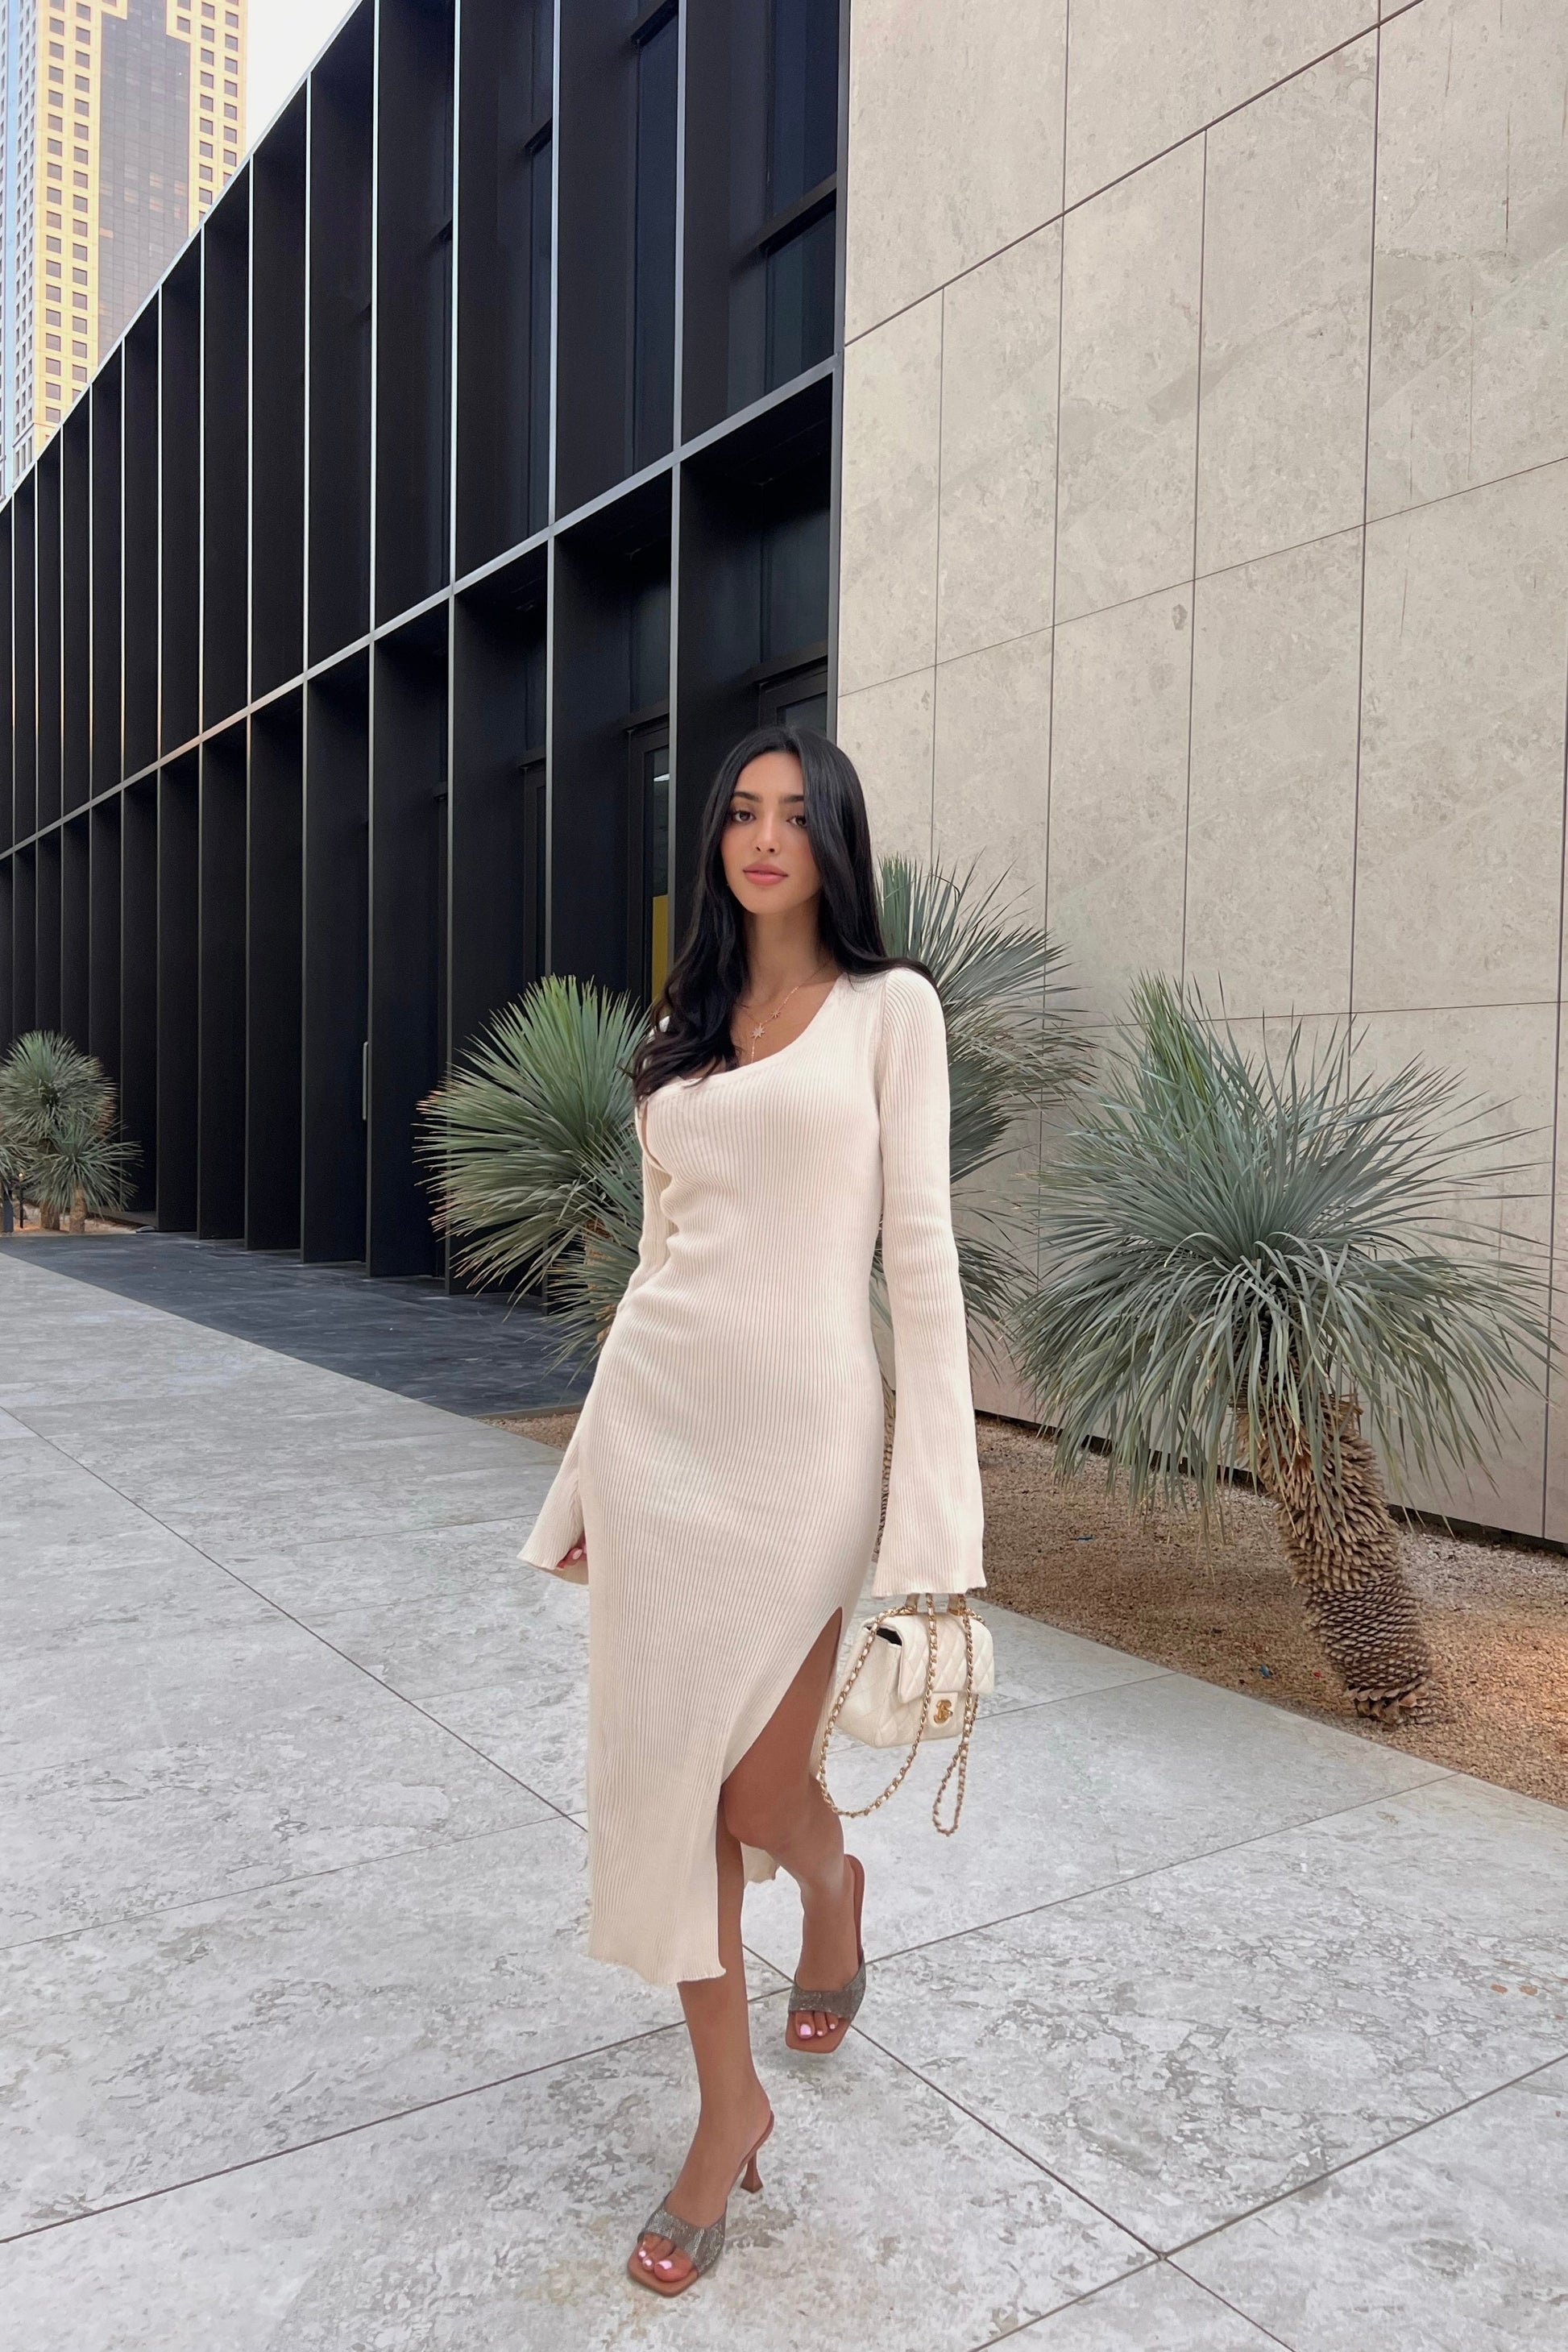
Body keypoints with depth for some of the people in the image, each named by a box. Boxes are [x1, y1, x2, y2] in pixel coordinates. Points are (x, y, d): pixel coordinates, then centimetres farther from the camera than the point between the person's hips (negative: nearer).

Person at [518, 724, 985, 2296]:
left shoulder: (889, 1006, 0)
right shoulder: (681, 1029, 14)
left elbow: (918, 1245, -6)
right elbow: (660, 1248, 15)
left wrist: (936, 1491, -11)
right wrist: (596, 1468, 14)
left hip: (805, 1425, -5)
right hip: (658, 1412, 5)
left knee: (762, 1783, 2)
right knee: (667, 1766, 6)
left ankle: (835, 1894, 41)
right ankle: (729, 2111, 25)